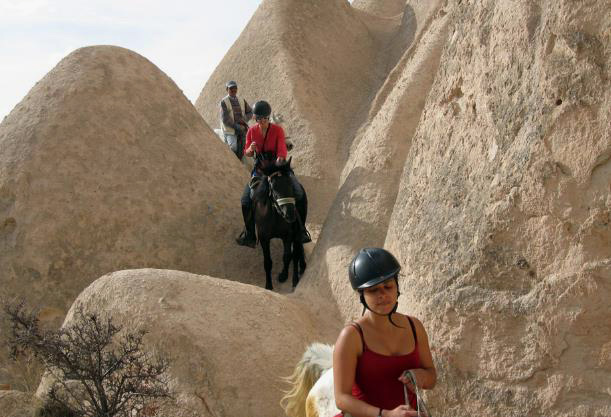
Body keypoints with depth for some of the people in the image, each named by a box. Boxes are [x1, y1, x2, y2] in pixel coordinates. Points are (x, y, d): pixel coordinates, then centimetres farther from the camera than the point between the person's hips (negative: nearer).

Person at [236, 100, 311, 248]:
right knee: (246, 200, -15)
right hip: (260, 168, 2)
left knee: (300, 195, -20)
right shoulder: (252, 131, -3)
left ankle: (301, 230, -3)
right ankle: (249, 235, 1)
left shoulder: (277, 130, -12)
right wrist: (251, 149, -22)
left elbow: (282, 151, -20)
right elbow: (247, 153, 3)